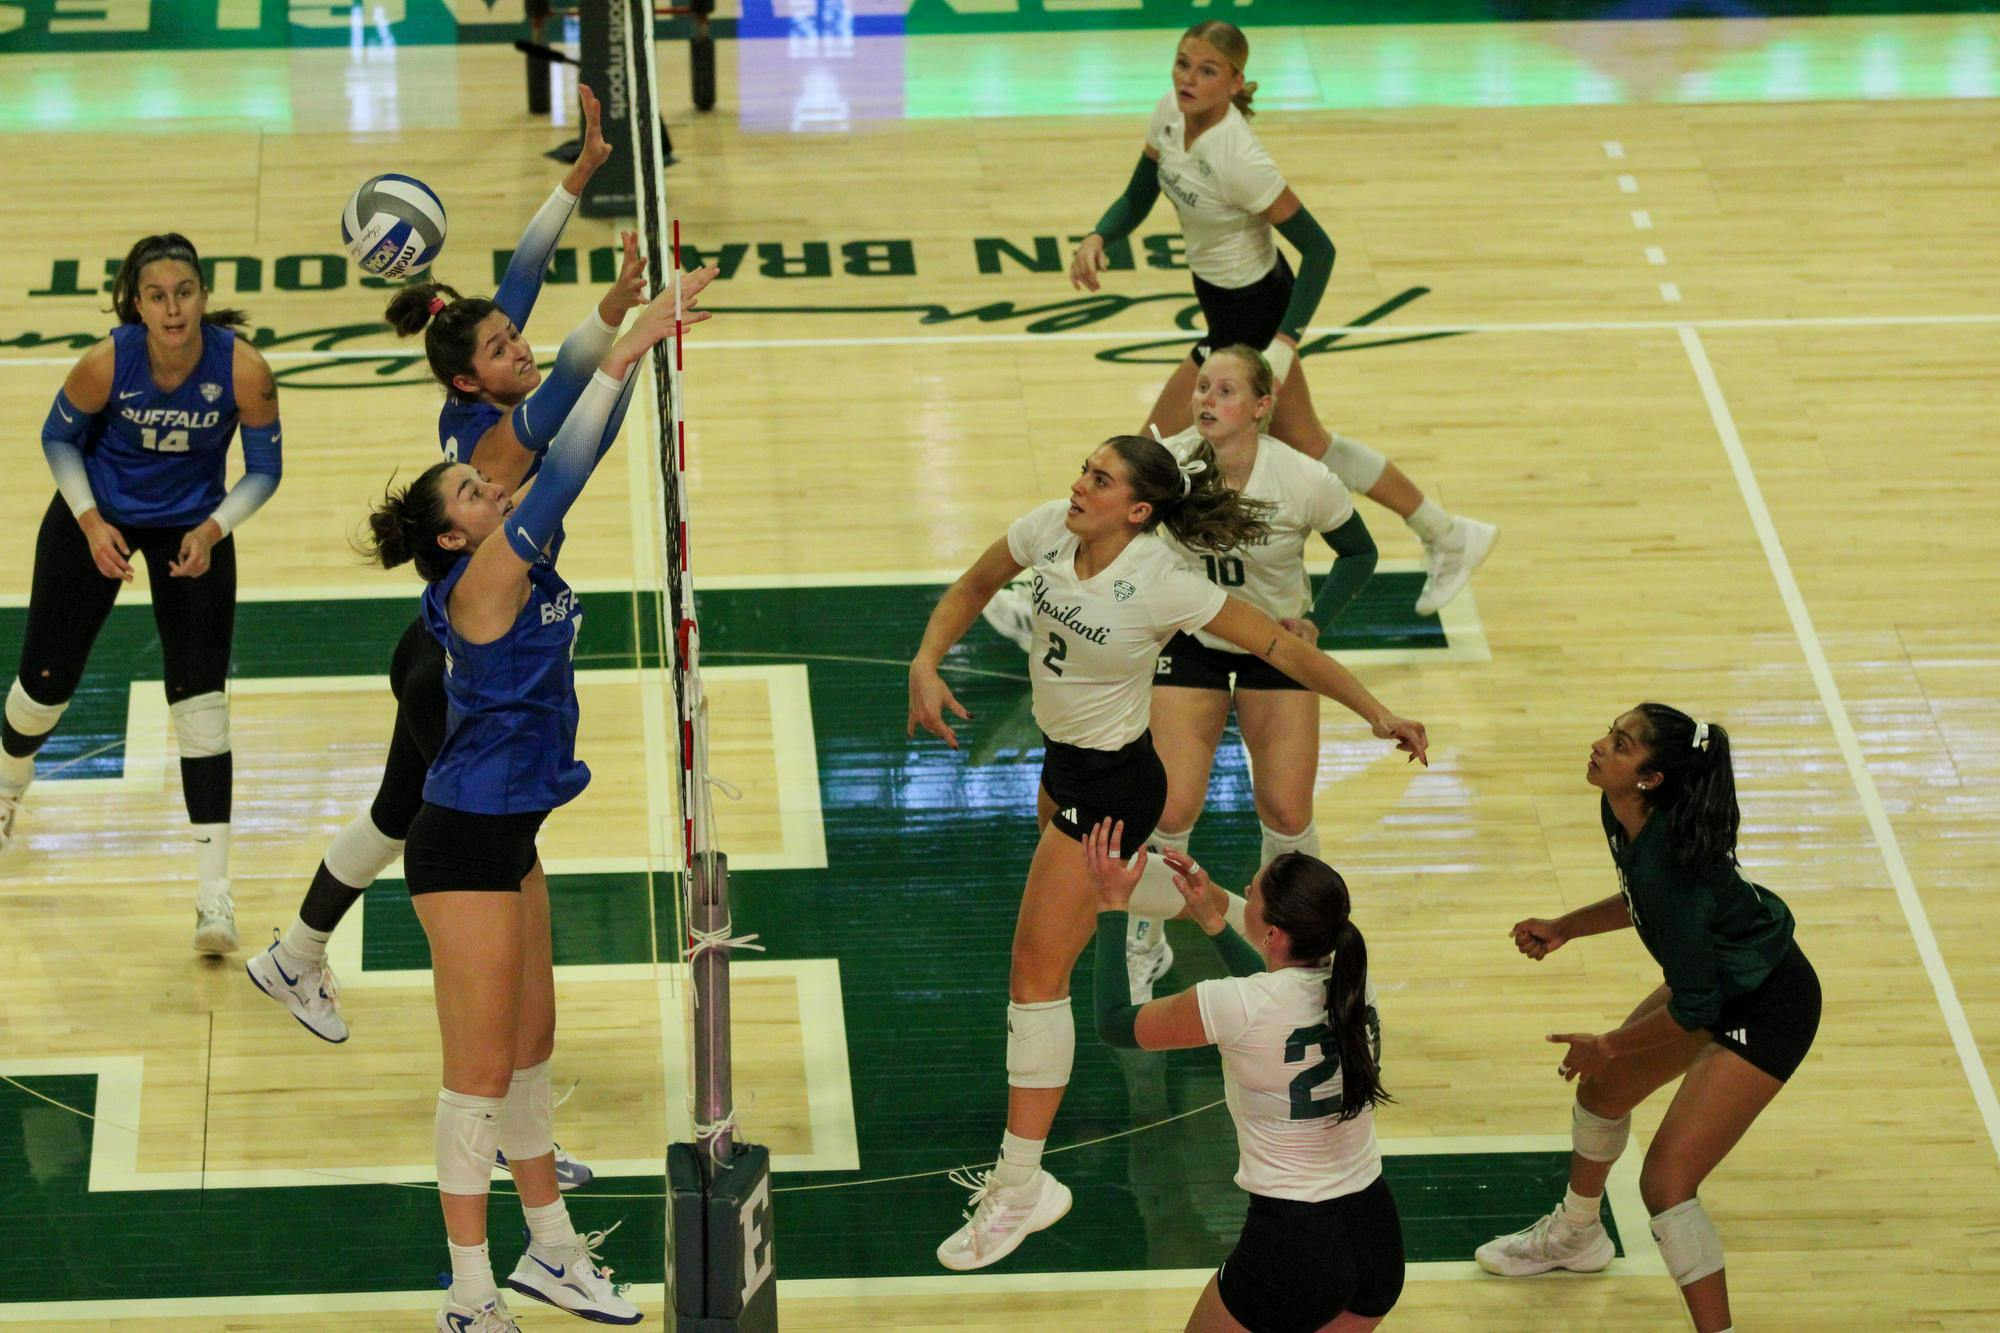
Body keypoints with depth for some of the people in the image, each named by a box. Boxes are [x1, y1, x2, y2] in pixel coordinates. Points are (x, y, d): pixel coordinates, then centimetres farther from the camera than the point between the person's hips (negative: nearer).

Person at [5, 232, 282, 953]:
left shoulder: (244, 372, -27)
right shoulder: (106, 363, -27)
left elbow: (264, 470, -11)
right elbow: (59, 439, -7)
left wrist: (212, 531, -25)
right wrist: (91, 523, -18)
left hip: (194, 530, 0)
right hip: (98, 517, 0)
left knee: (201, 702, -10)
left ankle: (214, 893, -10)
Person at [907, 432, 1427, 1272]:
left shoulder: (1163, 586, -29)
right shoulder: (1049, 530, -13)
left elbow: (1286, 650, -21)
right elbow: (974, 588, 6)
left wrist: (1377, 715, -26)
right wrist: (925, 666, -10)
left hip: (1112, 784, -8)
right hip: (1063, 761, 8)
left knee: (1036, 974, -9)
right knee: (1093, 888, 35)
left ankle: (1022, 1184, -4)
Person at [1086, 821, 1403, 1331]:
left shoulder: (1238, 1006, -21)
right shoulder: (1353, 980, -4)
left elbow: (1115, 1024, -3)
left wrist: (1112, 904, 4)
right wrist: (1211, 920, 26)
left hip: (1293, 1251, -6)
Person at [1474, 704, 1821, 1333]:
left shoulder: (1666, 863, -36)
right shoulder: (1623, 814, -10)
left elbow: (1694, 1009, -27)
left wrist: (1608, 1046, -13)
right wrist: (1565, 927, 9)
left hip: (1766, 1012, -10)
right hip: (1719, 979, 10)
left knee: (1666, 1180, -13)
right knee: (1603, 1085, 27)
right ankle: (1576, 1234, 54)